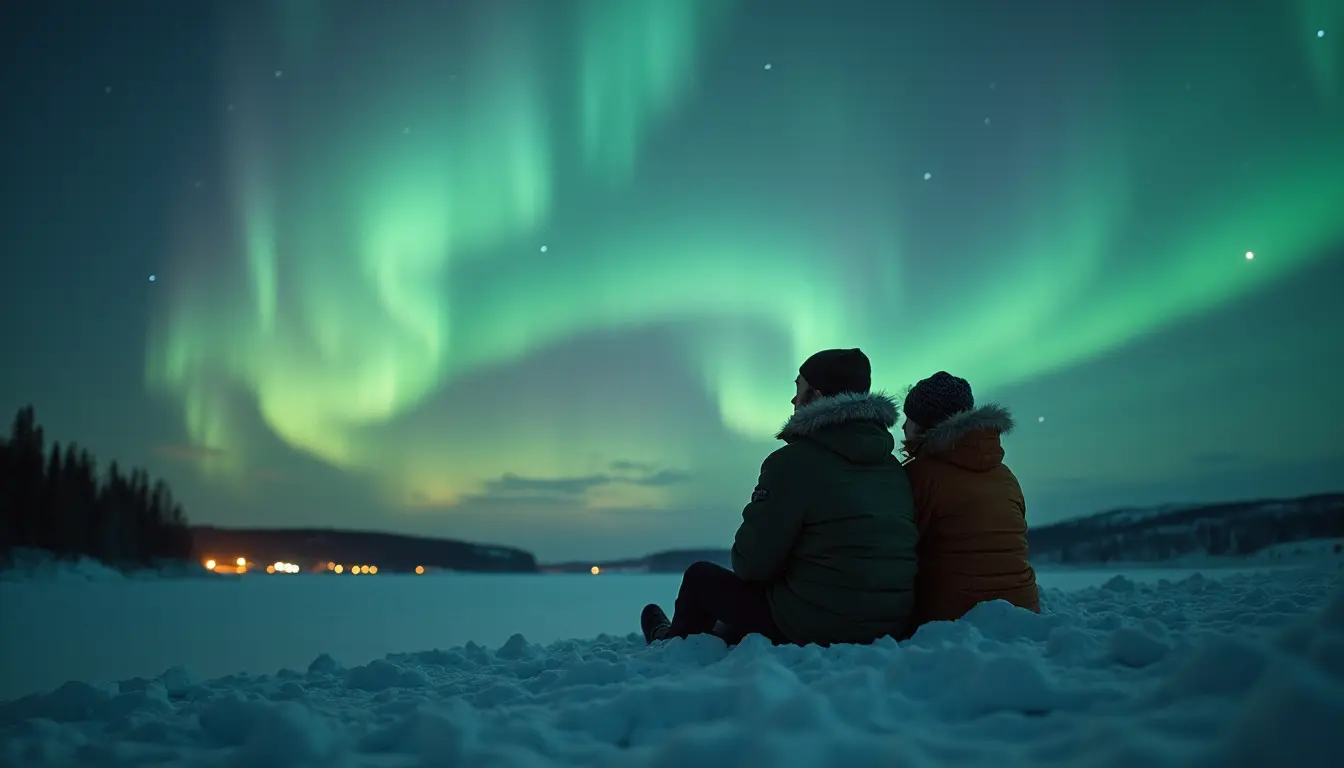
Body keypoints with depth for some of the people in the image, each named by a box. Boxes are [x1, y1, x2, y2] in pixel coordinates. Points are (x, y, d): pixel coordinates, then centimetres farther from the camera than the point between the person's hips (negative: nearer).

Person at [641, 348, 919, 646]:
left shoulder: (795, 460, -16)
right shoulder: (893, 467, 4)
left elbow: (752, 563, -14)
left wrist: (744, 560, 10)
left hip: (813, 631, -6)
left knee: (701, 576, 16)